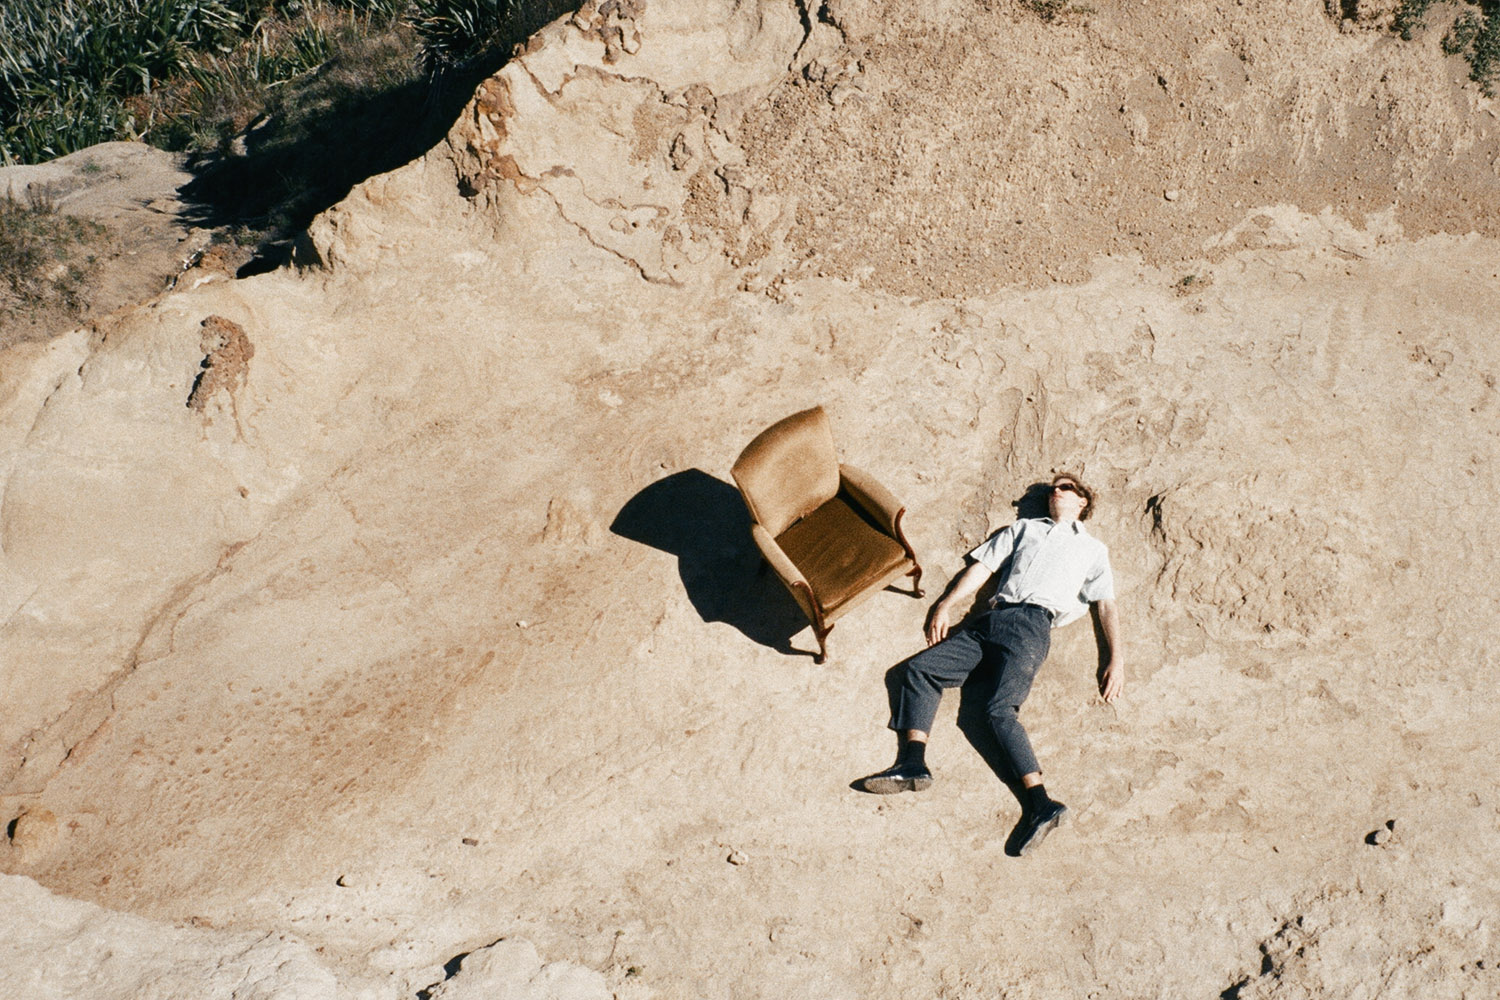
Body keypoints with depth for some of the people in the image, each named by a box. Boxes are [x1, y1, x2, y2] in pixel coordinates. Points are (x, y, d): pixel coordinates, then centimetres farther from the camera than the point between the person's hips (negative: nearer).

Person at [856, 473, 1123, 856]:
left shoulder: (1093, 548, 22)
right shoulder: (1023, 529, 31)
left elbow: (1106, 605, 13)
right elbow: (981, 567, 24)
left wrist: (1116, 658, -1)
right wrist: (945, 606, 12)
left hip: (1031, 624, -5)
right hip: (992, 619, 5)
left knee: (1001, 709, -27)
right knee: (918, 669, -14)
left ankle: (1040, 803, -35)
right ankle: (913, 763, -25)